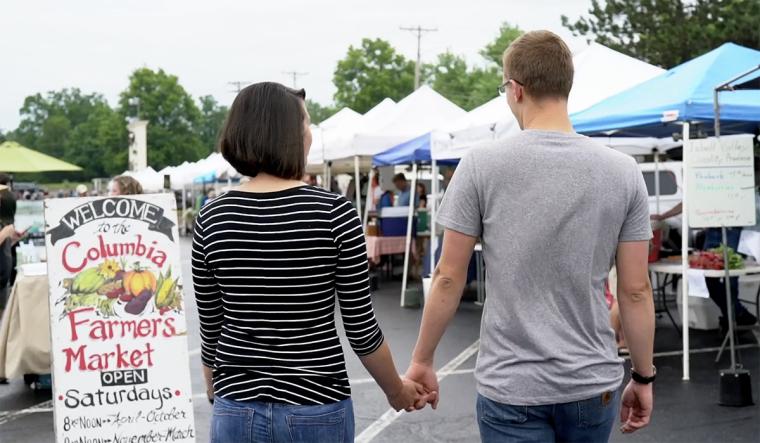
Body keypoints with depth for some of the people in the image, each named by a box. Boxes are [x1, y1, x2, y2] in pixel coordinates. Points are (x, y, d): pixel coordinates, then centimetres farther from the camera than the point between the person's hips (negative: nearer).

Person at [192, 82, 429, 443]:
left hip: (237, 410, 3)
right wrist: (397, 391, 9)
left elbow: (211, 327, 3)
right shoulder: (334, 213, -12)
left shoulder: (212, 218, -4)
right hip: (316, 411, -2)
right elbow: (361, 329, -7)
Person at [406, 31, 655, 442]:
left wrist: (421, 360, 6)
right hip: (594, 384, 3)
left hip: (512, 388, -3)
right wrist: (643, 376, 10)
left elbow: (449, 277, -6)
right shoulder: (624, 172, -4)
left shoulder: (481, 166, -10)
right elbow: (635, 291, -2)